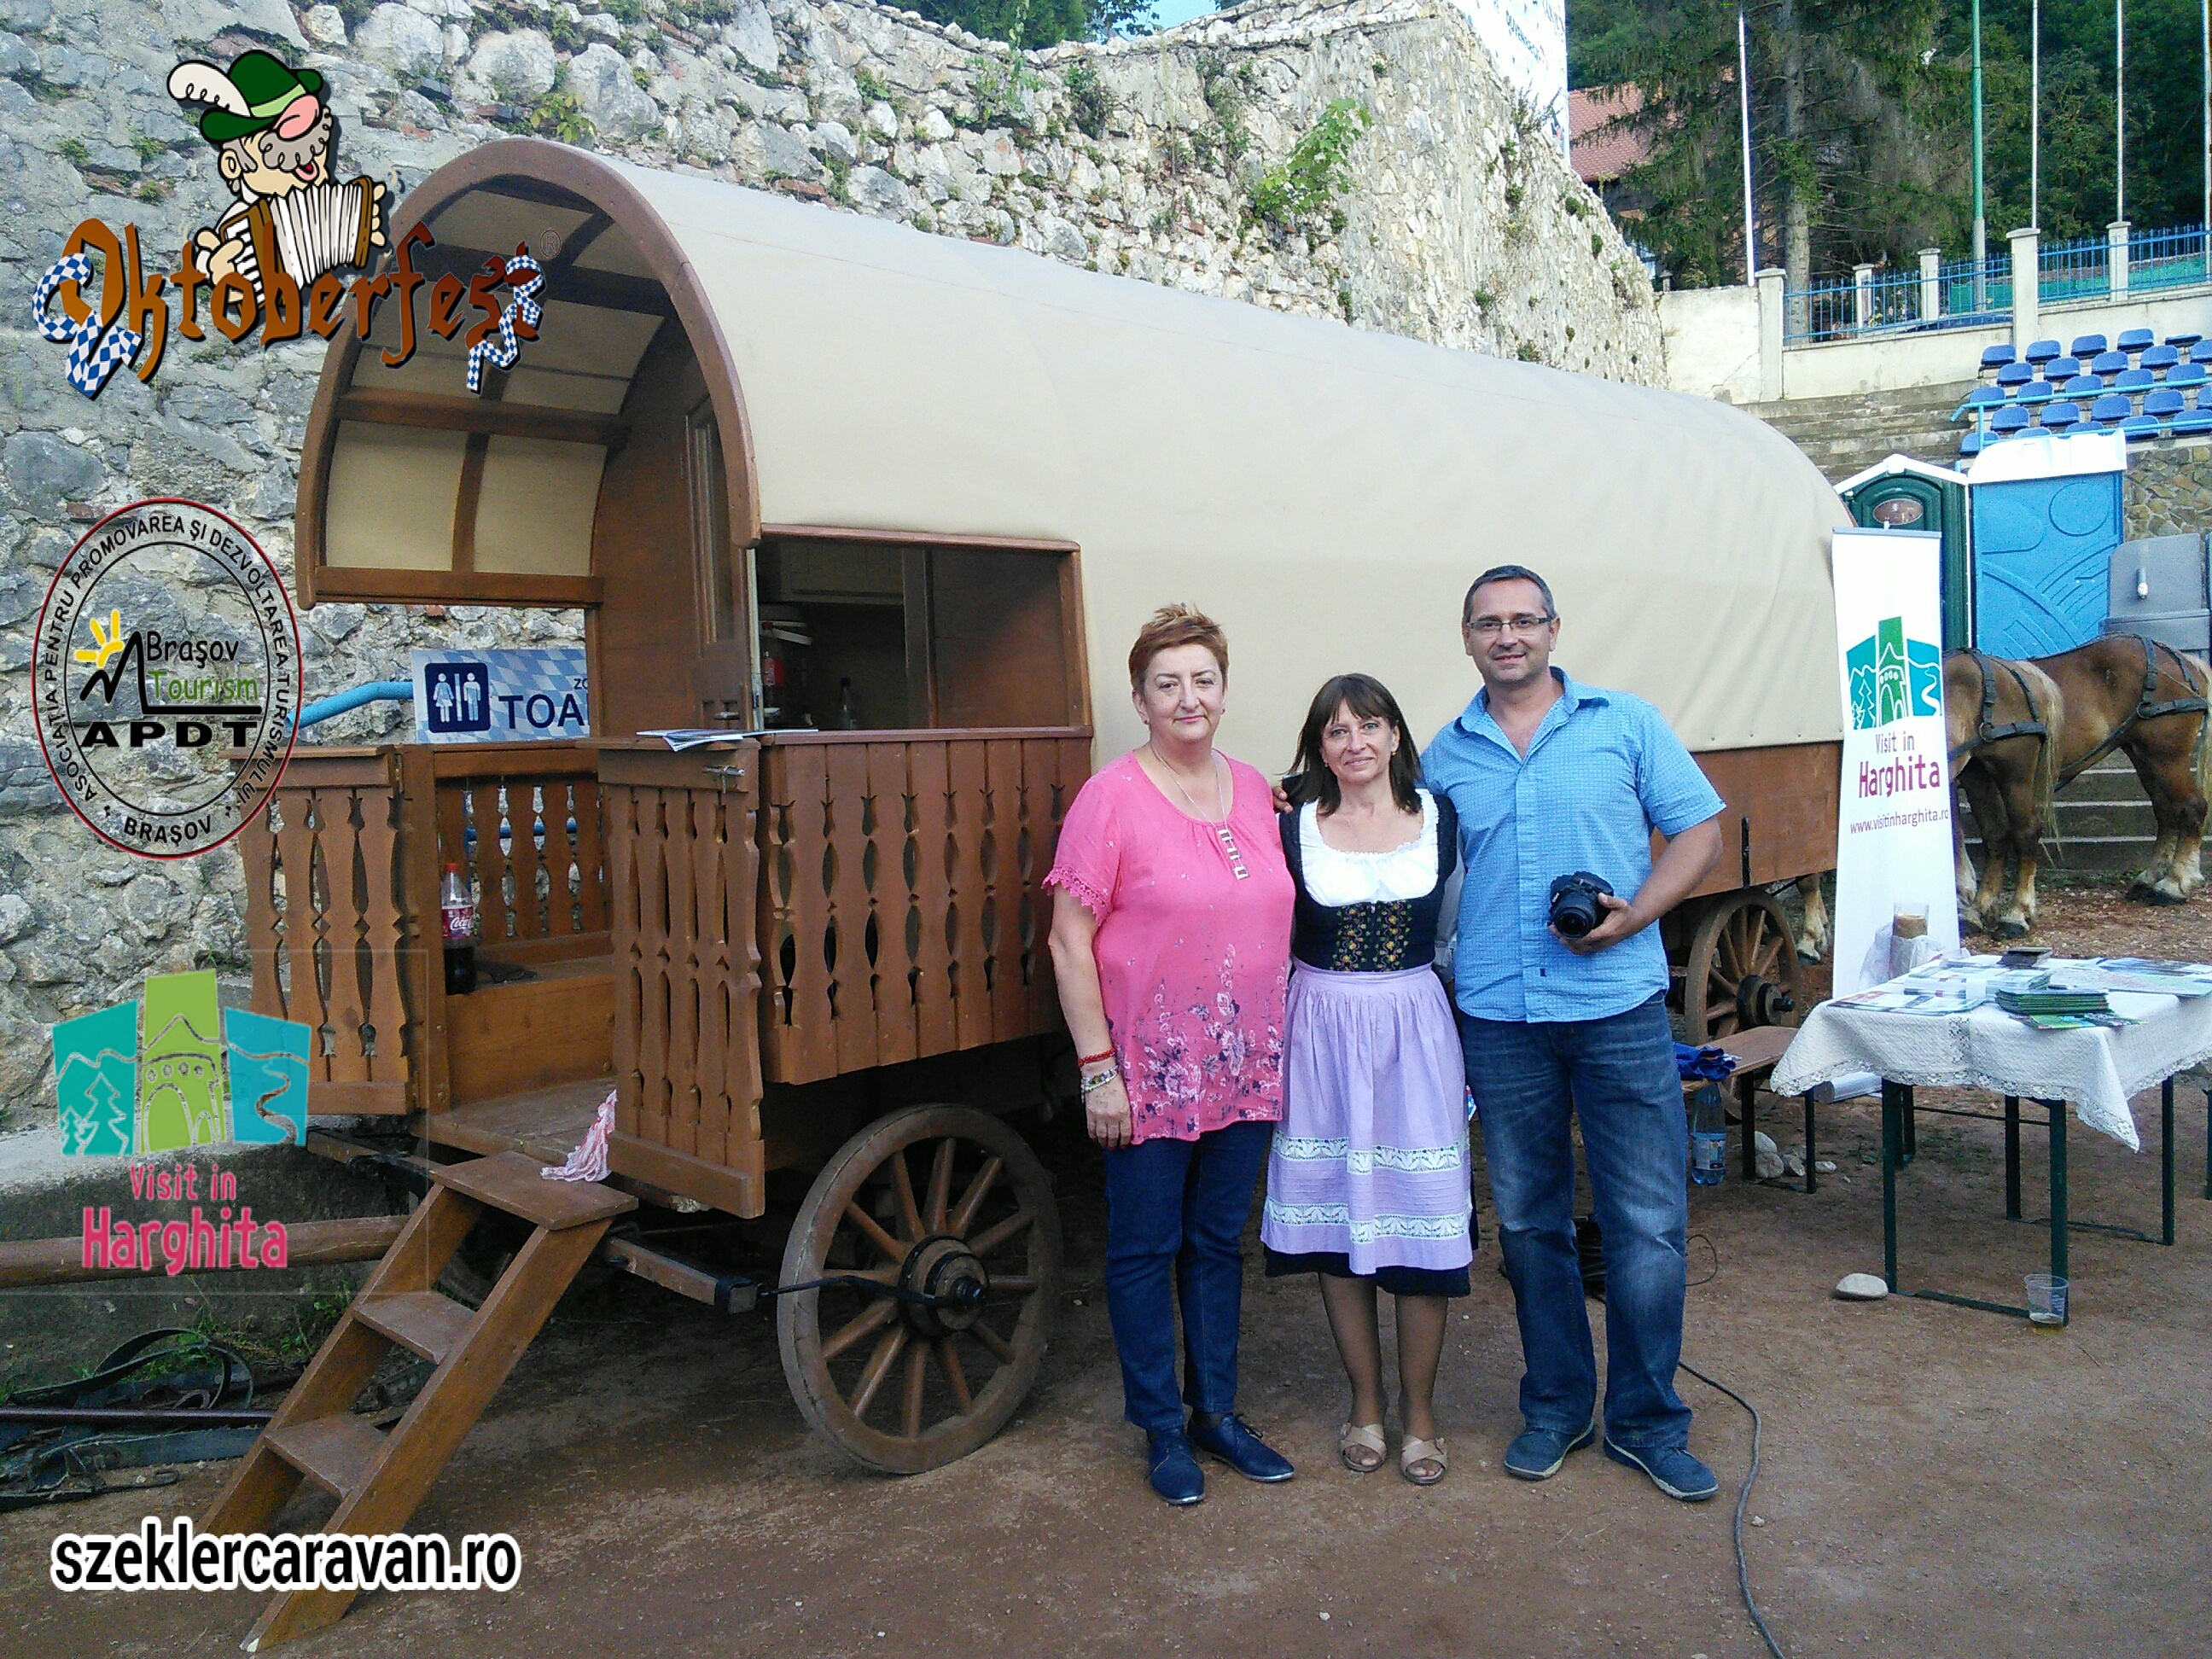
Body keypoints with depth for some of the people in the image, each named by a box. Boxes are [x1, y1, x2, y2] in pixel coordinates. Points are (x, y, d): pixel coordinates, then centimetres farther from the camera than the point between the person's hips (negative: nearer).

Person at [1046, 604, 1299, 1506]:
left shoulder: (1253, 789, 6)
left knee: (1219, 1239, 16)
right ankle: (1162, 1429, 24)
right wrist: (1098, 1068, -14)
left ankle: (1218, 1410, 31)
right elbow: (1069, 943, -11)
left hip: (1245, 1061, 5)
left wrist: (1282, 1041, 11)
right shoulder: (1111, 798, -11)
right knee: (1146, 1247, 8)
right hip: (1150, 1068, -5)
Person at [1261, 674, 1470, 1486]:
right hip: (1323, 1031, 0)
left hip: (1417, 1029, 0)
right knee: (1336, 1216, 7)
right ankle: (1365, 1405, 25)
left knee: (1421, 1217, 2)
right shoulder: (1293, 828, 0)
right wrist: (1268, 1042, 2)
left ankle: (1419, 1411, 20)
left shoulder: (1439, 818, 3)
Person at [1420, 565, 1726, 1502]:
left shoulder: (1626, 724, 4)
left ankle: (1646, 1420, 19)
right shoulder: (1446, 756, 9)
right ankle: (1554, 1408, 27)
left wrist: (1633, 915, -11)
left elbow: (1699, 832, 3)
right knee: (1528, 1224, 11)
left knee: (1649, 1224, 2)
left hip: (1619, 1007, -2)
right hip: (1497, 1018, 2)